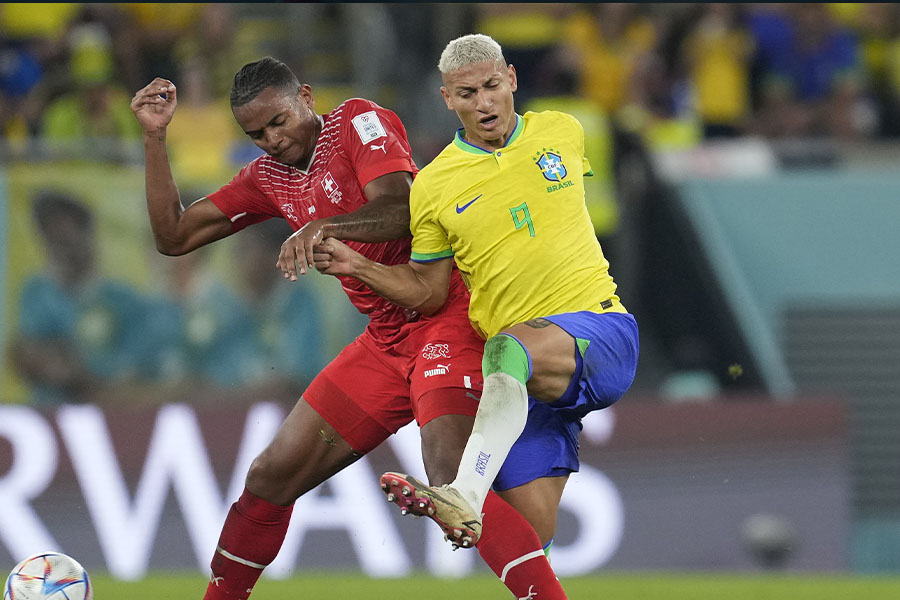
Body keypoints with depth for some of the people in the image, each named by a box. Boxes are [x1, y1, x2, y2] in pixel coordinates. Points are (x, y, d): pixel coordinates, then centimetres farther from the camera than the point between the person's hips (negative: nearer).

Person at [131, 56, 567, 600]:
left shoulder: (360, 121, -6)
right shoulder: (269, 178, 14)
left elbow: (401, 211, -22)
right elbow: (174, 235, 15)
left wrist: (324, 227, -38)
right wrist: (155, 137, 8)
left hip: (448, 316, -8)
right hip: (385, 344, 8)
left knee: (450, 478, -29)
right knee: (270, 477, 8)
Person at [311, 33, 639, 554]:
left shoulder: (563, 132, 7)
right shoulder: (433, 185, 4)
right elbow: (428, 292, 11)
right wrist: (357, 267, -3)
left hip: (600, 335, -2)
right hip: (518, 376, 2)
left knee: (509, 347, -38)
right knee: (531, 529, -11)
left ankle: (466, 499, -50)